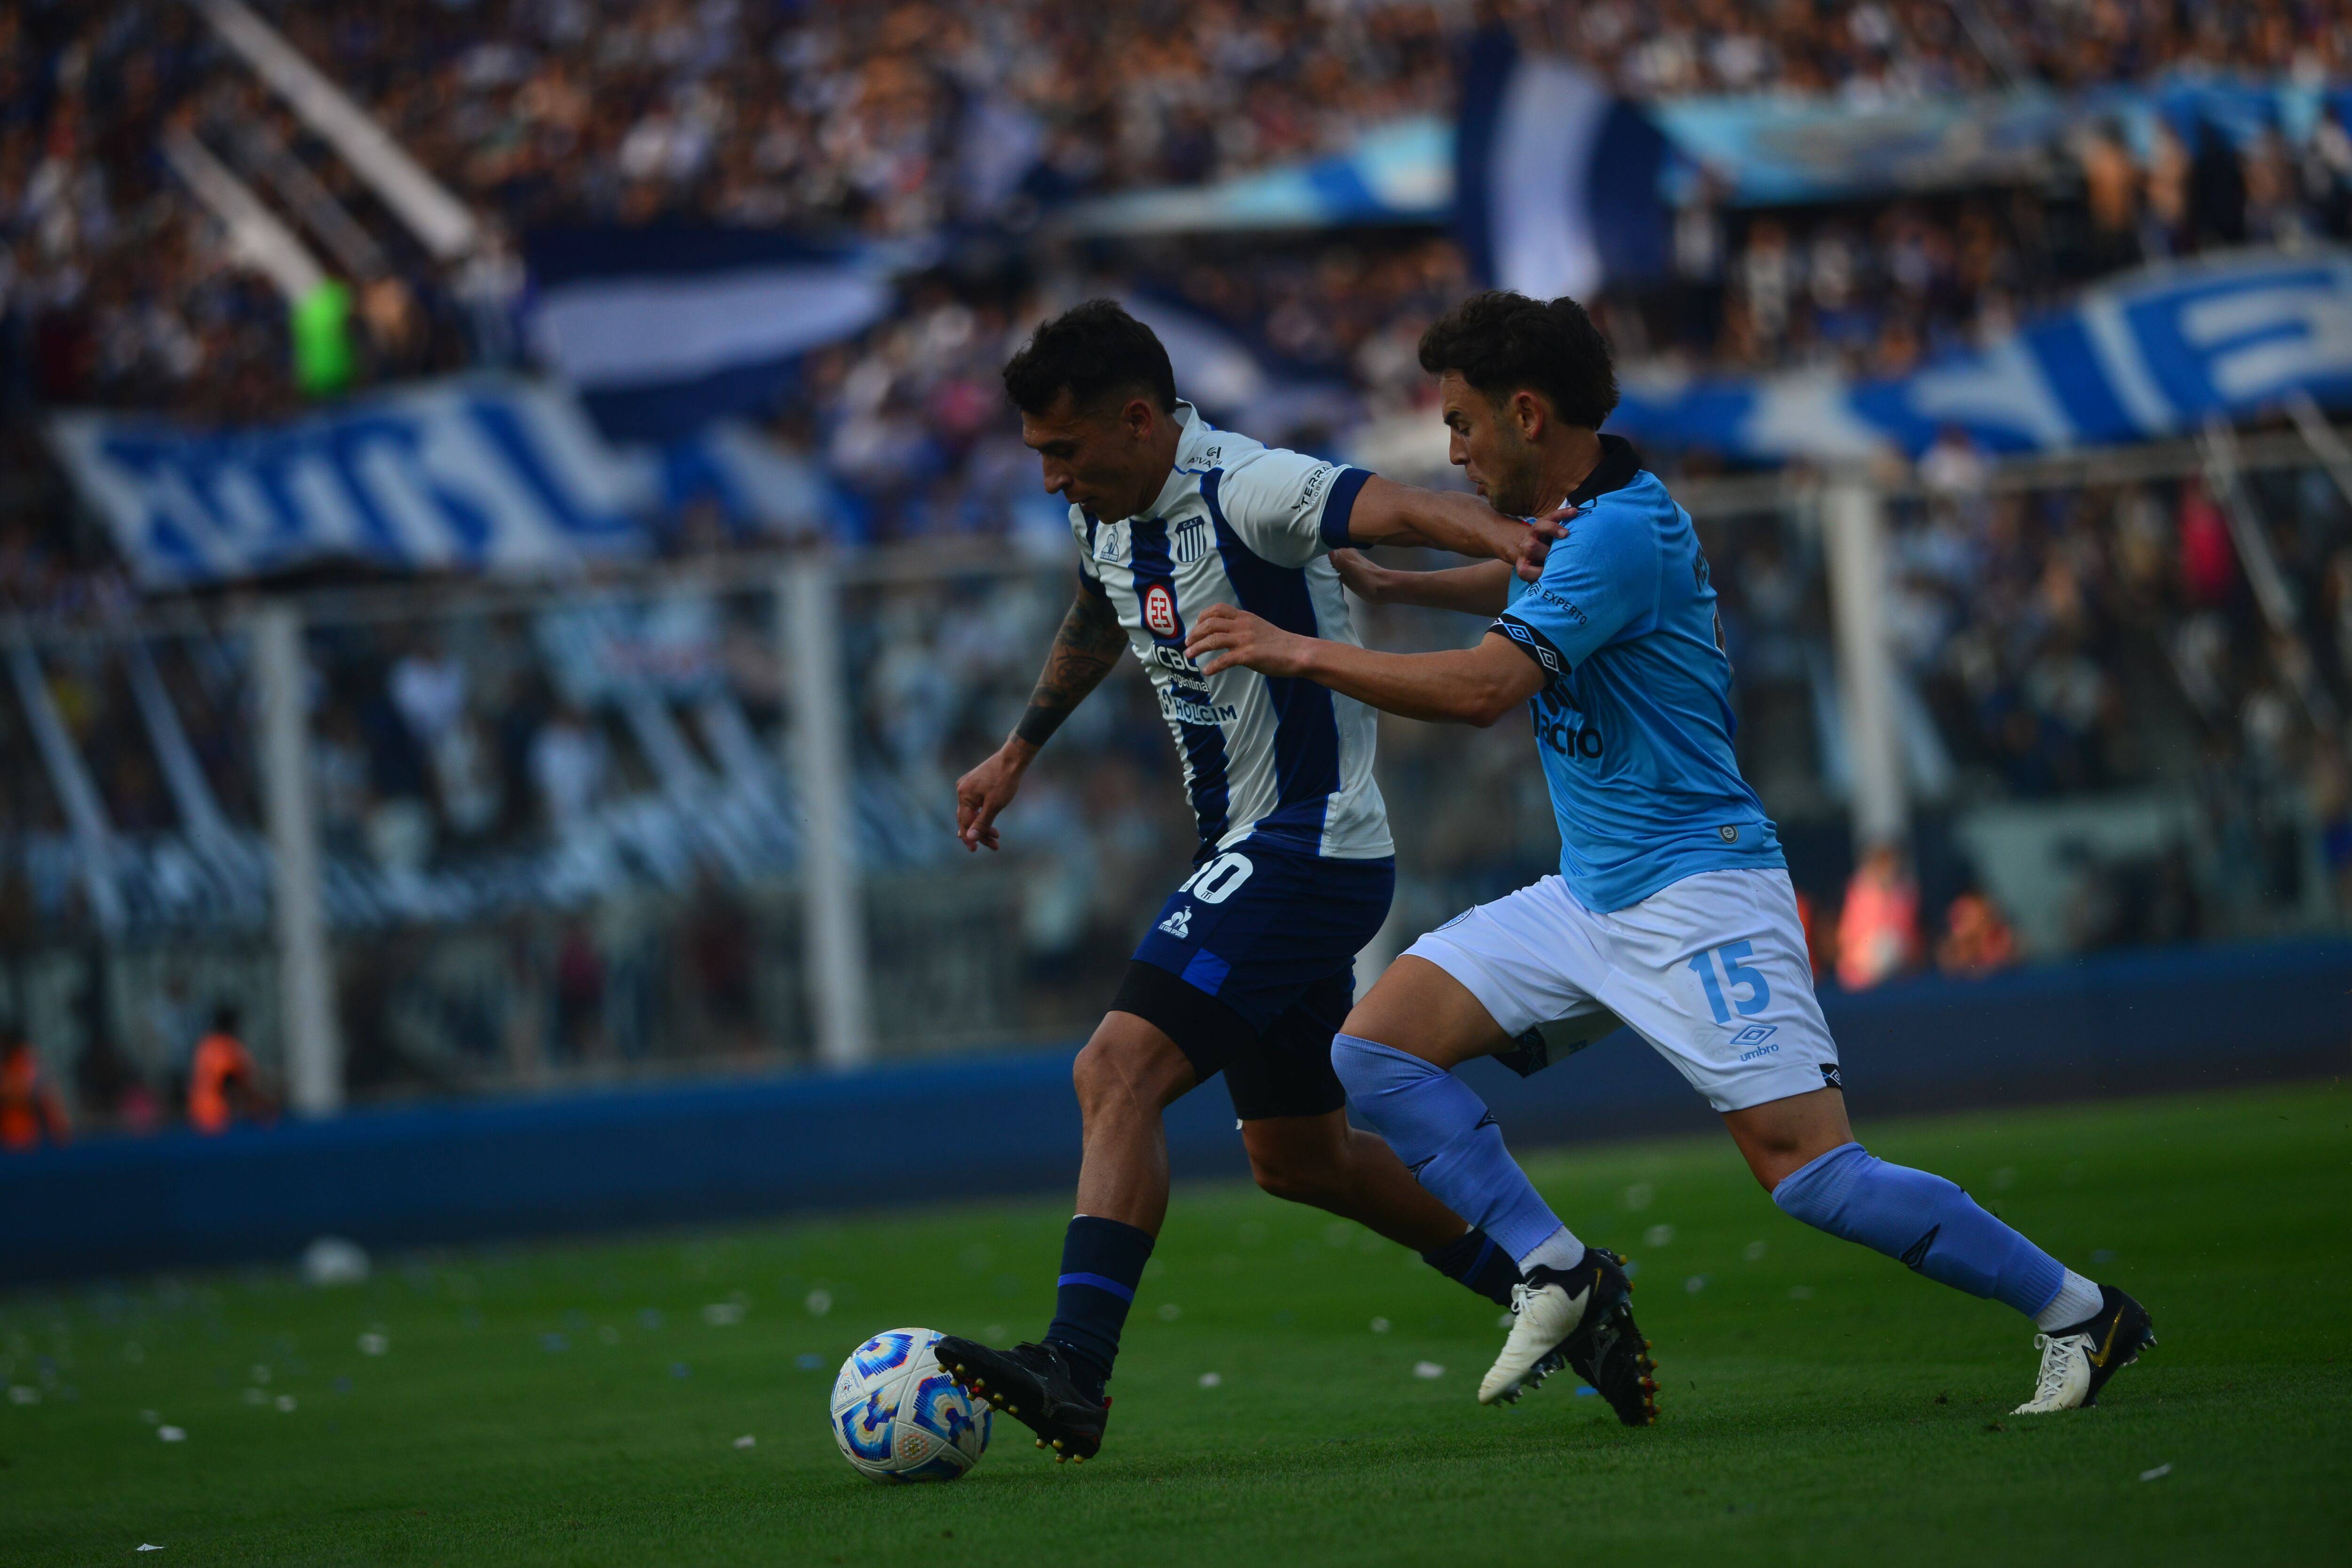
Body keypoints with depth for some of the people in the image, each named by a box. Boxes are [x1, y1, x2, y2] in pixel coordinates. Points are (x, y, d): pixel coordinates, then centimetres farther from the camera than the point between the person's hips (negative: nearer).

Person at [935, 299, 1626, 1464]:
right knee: (1299, 1159, 18)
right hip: (1254, 856, 10)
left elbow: (1387, 507, -40)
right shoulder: (1105, 516, 6)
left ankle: (1074, 1372, -29)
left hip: (1307, 852, -10)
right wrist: (1017, 754, 38)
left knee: (1116, 1075, -22)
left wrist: (1498, 538, -60)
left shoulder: (1243, 493, -21)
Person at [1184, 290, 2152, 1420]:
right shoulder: (1578, 518, 11)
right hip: (1590, 896, 10)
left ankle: (2078, 1314, -2)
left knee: (1811, 1175, -15)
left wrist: (1297, 651, -23)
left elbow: (1484, 688, -30)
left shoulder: (1621, 531, -20)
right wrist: (1386, 586, 28)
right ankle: (1556, 1272, 3)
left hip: (1696, 895, -10)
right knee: (1374, 1051, 0)